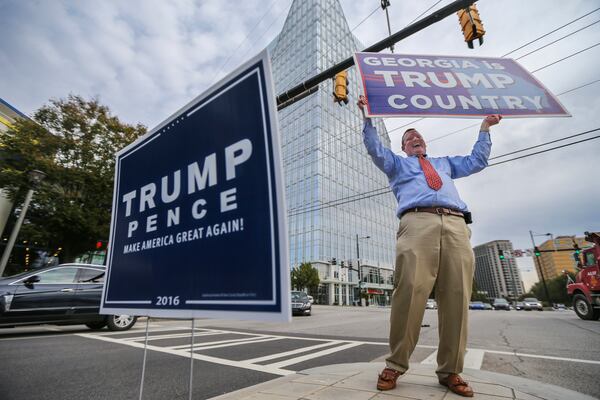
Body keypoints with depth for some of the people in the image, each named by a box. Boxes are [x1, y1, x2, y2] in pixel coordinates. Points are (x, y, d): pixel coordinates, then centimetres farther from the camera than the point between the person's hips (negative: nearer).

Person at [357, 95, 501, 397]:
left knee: (457, 297, -7)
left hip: (456, 225, 4)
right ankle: (395, 365, -9)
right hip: (417, 222, -4)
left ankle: (450, 371, 3)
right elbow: (375, 149, 14)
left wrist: (484, 129, 41)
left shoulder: (444, 163, 41)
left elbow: (477, 161, 41)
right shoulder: (397, 163, 29)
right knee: (411, 291, -19)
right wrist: (368, 117, 7)